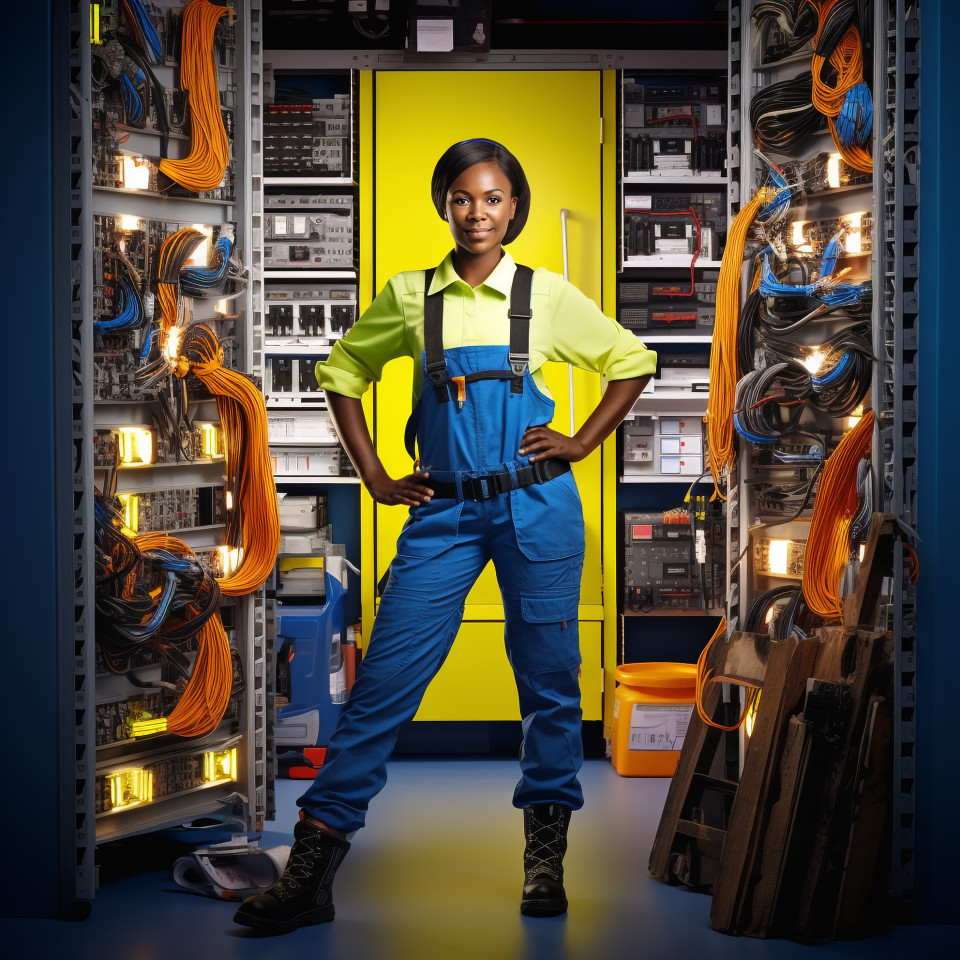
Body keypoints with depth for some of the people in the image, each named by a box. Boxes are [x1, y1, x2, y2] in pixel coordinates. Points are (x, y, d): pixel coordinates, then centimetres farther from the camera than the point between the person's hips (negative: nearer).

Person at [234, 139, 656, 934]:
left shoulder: (548, 296, 2)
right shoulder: (410, 298, 4)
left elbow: (634, 362, 13)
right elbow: (341, 372, 17)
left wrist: (581, 444, 4)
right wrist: (375, 477, 9)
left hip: (537, 505, 0)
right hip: (444, 512, 0)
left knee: (547, 676, 6)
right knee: (386, 678, -4)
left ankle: (546, 856, 19)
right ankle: (311, 869, -2)